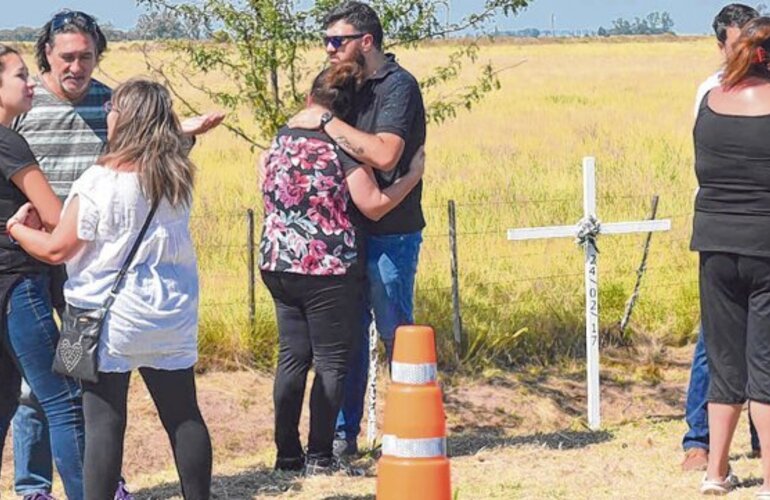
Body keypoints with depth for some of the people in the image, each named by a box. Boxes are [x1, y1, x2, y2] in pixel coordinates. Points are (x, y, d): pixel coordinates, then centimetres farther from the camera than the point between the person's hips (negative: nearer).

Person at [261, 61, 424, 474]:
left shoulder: (280, 141, 5)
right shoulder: (342, 149, -11)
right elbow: (375, 206, -12)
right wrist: (413, 174, -1)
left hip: (278, 264, 6)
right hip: (329, 268, -6)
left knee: (292, 356, 12)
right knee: (330, 362, 2)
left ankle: (287, 453, 13)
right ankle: (319, 458, 1)